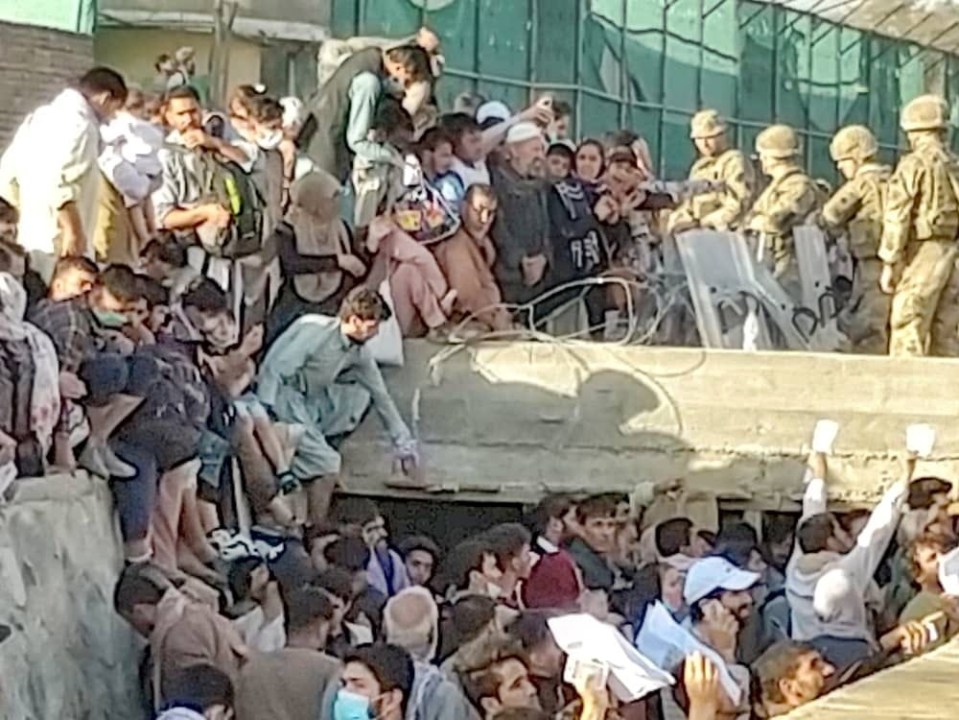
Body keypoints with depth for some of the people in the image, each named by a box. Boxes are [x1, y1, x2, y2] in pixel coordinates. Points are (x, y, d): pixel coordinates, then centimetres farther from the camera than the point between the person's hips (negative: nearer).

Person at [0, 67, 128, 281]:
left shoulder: (41, 116, 17)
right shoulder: (79, 123, -12)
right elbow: (58, 182, -24)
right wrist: (73, 229, -20)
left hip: (25, 241, 10)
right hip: (56, 243, -10)